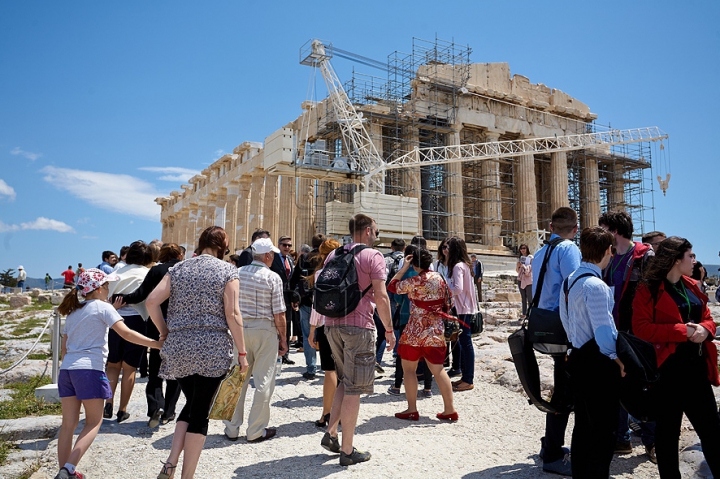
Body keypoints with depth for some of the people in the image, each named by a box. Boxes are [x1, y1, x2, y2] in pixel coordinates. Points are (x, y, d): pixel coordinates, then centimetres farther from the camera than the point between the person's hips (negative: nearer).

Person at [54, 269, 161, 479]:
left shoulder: (73, 312, 18)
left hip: (66, 369, 7)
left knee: (69, 423, 13)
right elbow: (126, 333, -14)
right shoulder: (102, 306, -2)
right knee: (93, 421, 4)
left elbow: (64, 347, 20)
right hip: (89, 369, -7)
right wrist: (157, 344, -17)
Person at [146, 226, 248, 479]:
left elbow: (151, 301, 0)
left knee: (191, 405, 21)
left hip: (179, 348, 4)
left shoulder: (178, 268, 9)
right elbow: (232, 313, -10)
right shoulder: (227, 270, -3)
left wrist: (164, 332, 12)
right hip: (212, 350, -4)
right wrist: (242, 353, -5)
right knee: (200, 413, 5)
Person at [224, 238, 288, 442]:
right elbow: (279, 313, -11)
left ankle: (232, 428, 21)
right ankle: (256, 431, 12)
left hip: (240, 328, 5)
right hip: (265, 330, -4)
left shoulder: (237, 273, 2)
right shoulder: (272, 277, -10)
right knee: (263, 381, 6)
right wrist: (283, 338, 0)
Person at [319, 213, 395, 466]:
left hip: (333, 325, 7)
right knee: (353, 388, 1)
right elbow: (381, 297, -12)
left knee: (345, 381, 22)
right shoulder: (373, 256, -6)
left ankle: (331, 434, 18)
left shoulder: (333, 256, 14)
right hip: (359, 326, -6)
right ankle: (347, 451, 10)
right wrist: (389, 329, -5)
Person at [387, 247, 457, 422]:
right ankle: (450, 410, 13)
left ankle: (412, 410, 9)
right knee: (438, 370, 11)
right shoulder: (440, 278, 5)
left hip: (416, 330, -6)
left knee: (408, 369, 7)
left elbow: (392, 286, -4)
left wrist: (404, 268, 0)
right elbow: (449, 304, 11)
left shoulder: (415, 281, -13)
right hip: (437, 331, 6)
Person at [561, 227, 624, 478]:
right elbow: (604, 330, -23)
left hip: (578, 357, 9)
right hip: (599, 363, -9)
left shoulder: (570, 280, 8)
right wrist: (617, 358, -8)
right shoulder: (595, 285, -21)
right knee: (603, 430, 3)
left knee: (583, 425, 20)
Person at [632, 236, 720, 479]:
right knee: (667, 431, 7)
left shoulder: (692, 287, 12)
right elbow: (641, 328, -18)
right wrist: (683, 331, -21)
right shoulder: (648, 290, -11)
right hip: (668, 369, -7)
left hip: (697, 367, 7)